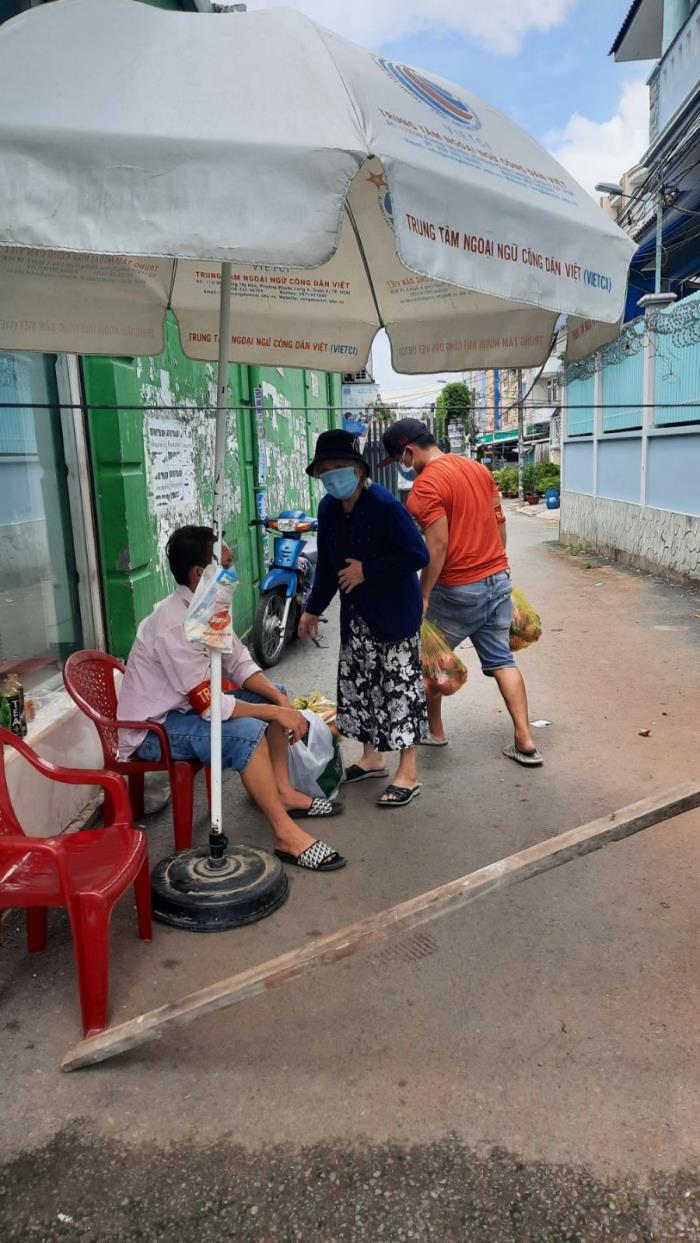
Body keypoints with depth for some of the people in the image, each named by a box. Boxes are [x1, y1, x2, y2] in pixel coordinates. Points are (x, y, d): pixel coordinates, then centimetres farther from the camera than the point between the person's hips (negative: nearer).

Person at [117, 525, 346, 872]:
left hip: (187, 706, 10)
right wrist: (275, 712, -21)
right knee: (247, 732, -31)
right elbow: (209, 705, -30)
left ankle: (283, 792, 9)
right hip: (151, 729, -10)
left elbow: (240, 664, 5)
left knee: (273, 696, 6)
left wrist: (280, 700, -10)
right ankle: (285, 833, -21)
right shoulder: (175, 625, -30)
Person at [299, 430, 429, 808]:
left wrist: (367, 570, -20)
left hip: (394, 611, -8)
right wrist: (313, 609, 16)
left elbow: (417, 556, -22)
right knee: (357, 681, 15)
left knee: (399, 684, -2)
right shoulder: (329, 508, 2)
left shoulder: (384, 505, -20)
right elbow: (327, 563, 13)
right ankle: (372, 757, 33)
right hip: (356, 613, 8)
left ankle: (408, 774, 10)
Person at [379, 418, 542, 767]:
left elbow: (438, 544, -20)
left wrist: (423, 595, -14)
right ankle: (525, 741, 7)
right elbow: (499, 520, 14)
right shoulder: (477, 467, 10)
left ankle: (434, 731, 25)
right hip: (498, 580, 7)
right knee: (501, 659, 10)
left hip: (459, 590, -7)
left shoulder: (426, 484, -15)